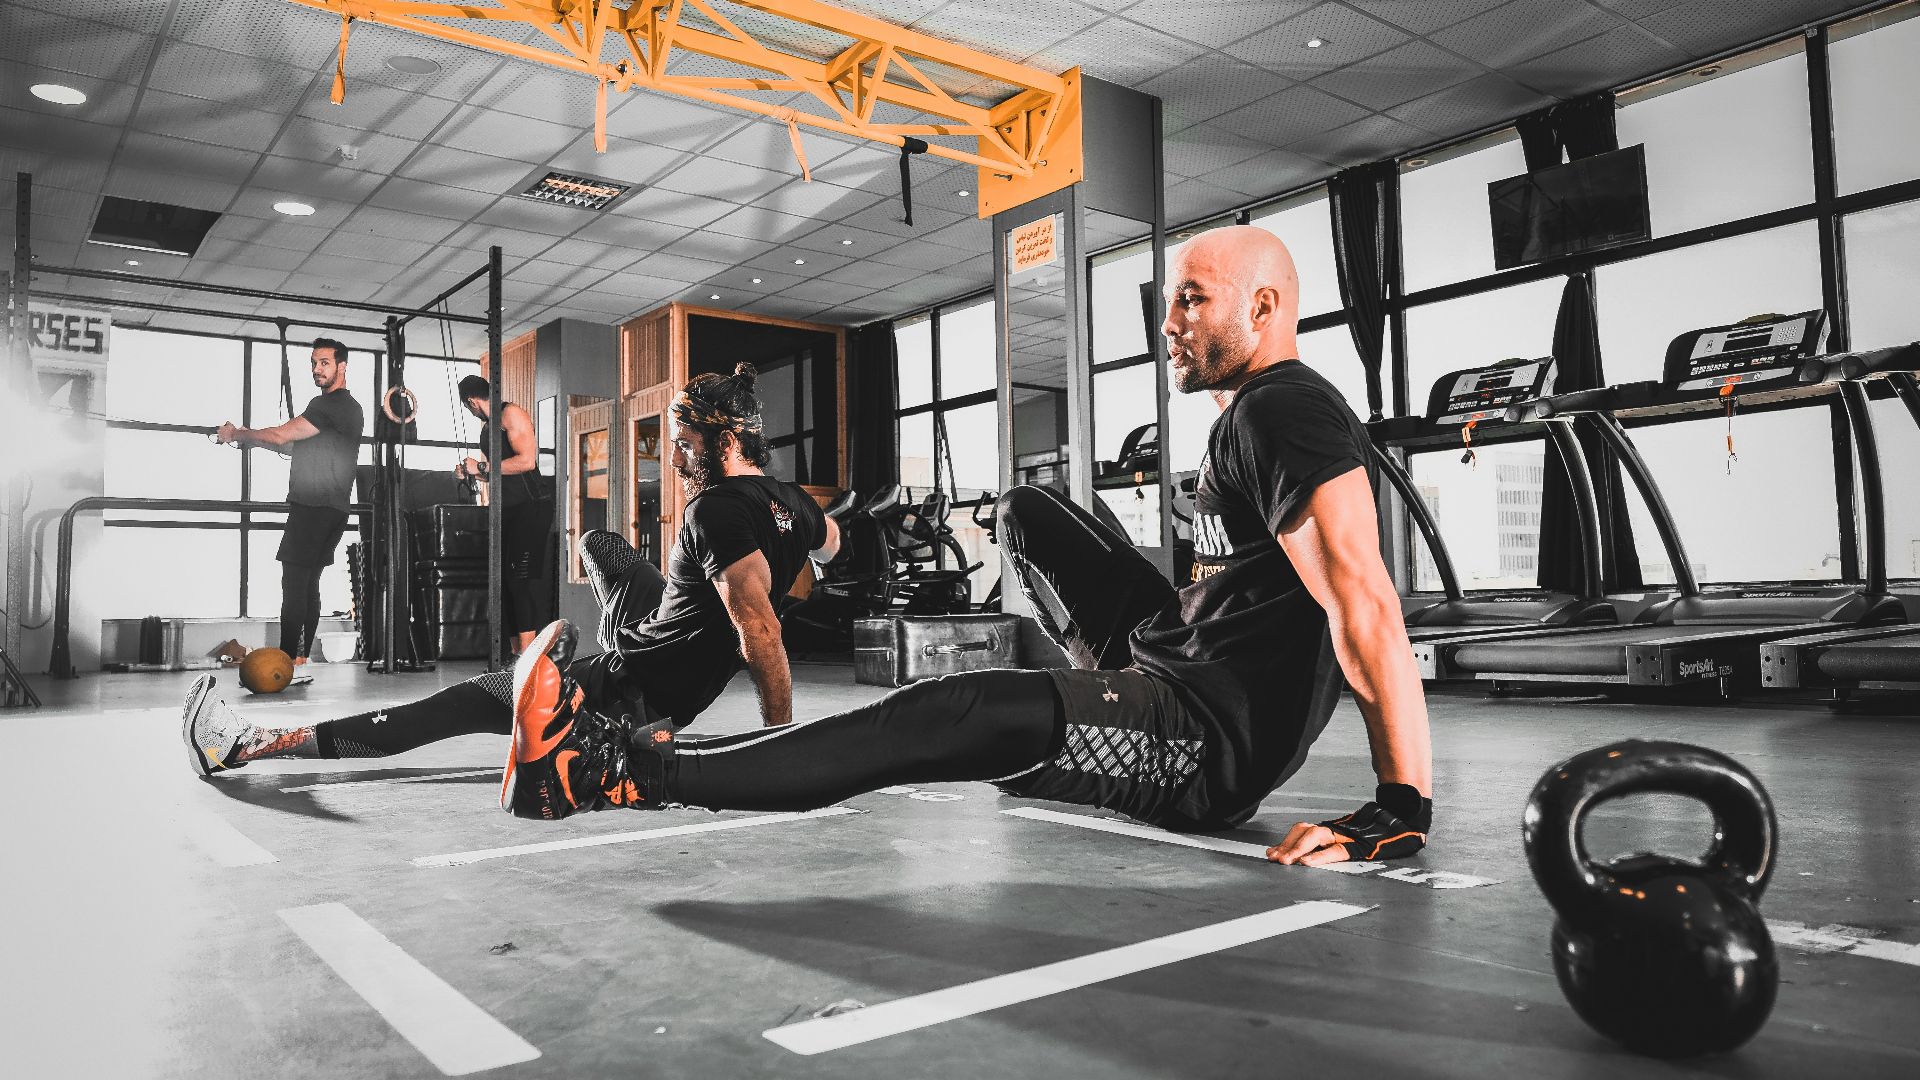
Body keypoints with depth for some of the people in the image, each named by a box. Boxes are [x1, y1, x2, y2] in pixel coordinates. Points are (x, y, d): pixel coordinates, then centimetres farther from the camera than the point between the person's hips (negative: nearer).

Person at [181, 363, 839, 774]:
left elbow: (760, 631, -34)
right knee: (597, 542, 29)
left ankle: (246, 746, -2)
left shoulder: (718, 509, -26)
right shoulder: (790, 499, 1)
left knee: (465, 704, -6)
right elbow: (831, 543, 24)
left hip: (638, 694, -9)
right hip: (689, 682, 9)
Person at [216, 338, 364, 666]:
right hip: (334, 510, 10)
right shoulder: (350, 407, 21)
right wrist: (245, 438, 19)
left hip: (312, 509, -10)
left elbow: (280, 436, -11)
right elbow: (295, 445, 25)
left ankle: (285, 660, -13)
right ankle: (301, 656, 10)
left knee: (294, 583, -11)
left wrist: (236, 434, 4)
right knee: (308, 584, 9)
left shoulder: (329, 405, -11)